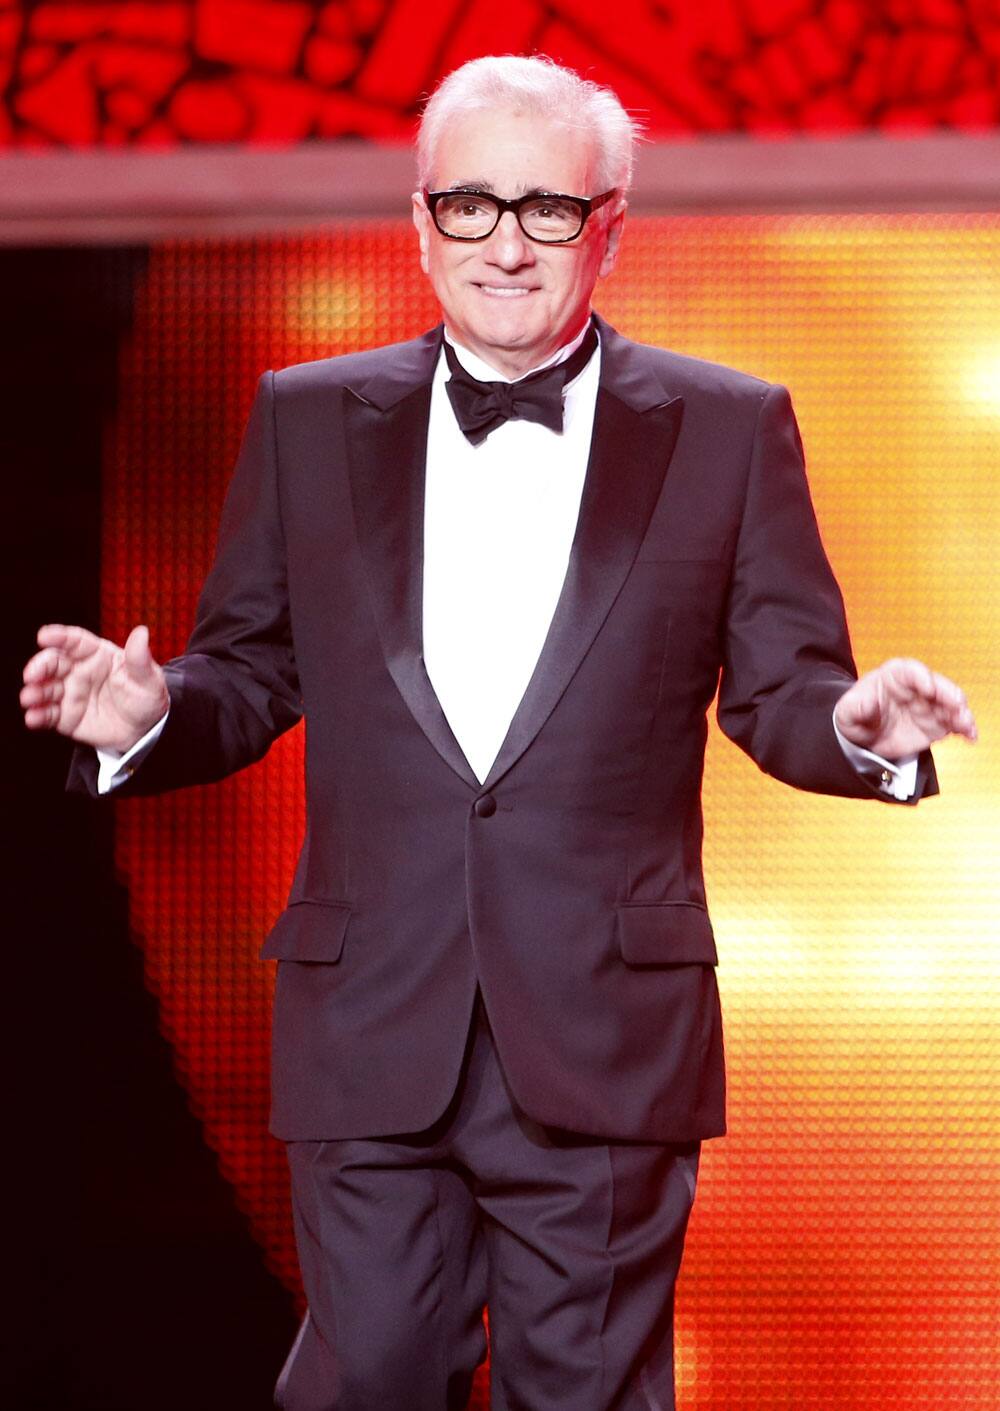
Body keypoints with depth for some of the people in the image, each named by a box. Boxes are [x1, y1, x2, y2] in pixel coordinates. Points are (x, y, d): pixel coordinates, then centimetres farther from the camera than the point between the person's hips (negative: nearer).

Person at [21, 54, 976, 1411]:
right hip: (371, 1036, 1)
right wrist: (150, 713, -11)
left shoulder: (728, 429, 4)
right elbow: (253, 673, 10)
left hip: (604, 1044, -1)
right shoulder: (307, 421, 8)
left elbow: (782, 688, 3)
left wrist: (859, 726, -19)